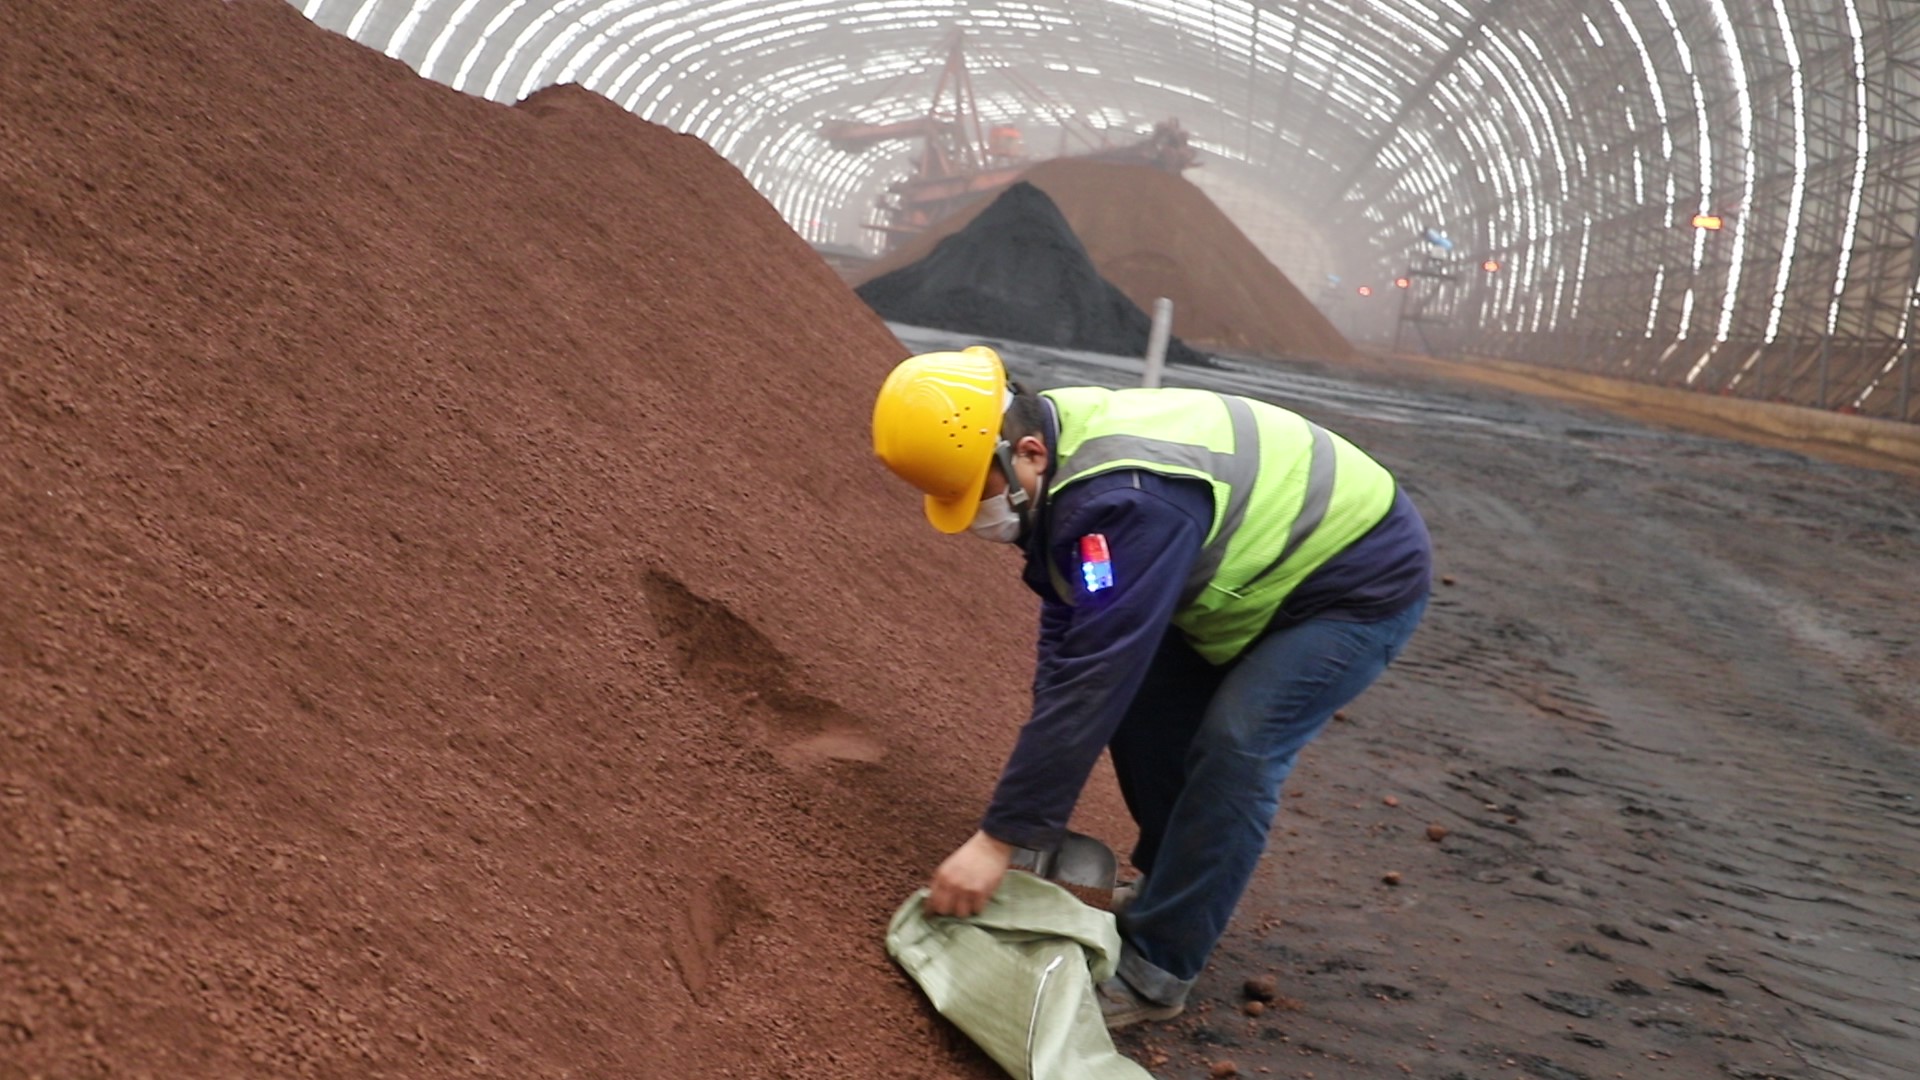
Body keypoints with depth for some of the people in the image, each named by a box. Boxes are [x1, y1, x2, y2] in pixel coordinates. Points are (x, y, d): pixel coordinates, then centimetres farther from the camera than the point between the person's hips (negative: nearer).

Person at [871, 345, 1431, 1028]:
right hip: (1266, 570, 9)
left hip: (1363, 578, -9)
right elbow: (1067, 639, -1)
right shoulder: (1065, 453, -7)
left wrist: (1000, 839, -33)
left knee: (1234, 748, -20)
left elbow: (1092, 678, -38)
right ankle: (1171, 886, 22)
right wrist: (1039, 793, -6)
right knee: (1143, 704, 4)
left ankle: (1154, 972, -9)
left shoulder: (1123, 498, -37)